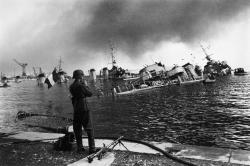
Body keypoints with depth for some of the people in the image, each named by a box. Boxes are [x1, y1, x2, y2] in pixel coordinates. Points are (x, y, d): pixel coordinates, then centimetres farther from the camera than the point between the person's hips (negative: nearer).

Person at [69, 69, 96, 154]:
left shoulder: (71, 86, 6)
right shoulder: (81, 86, -16)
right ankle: (92, 148, 2)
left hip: (76, 110, 7)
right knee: (89, 129, 1)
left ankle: (79, 147, 21)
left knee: (77, 129, 14)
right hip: (84, 109, -7)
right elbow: (90, 94, -9)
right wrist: (86, 85, 4)